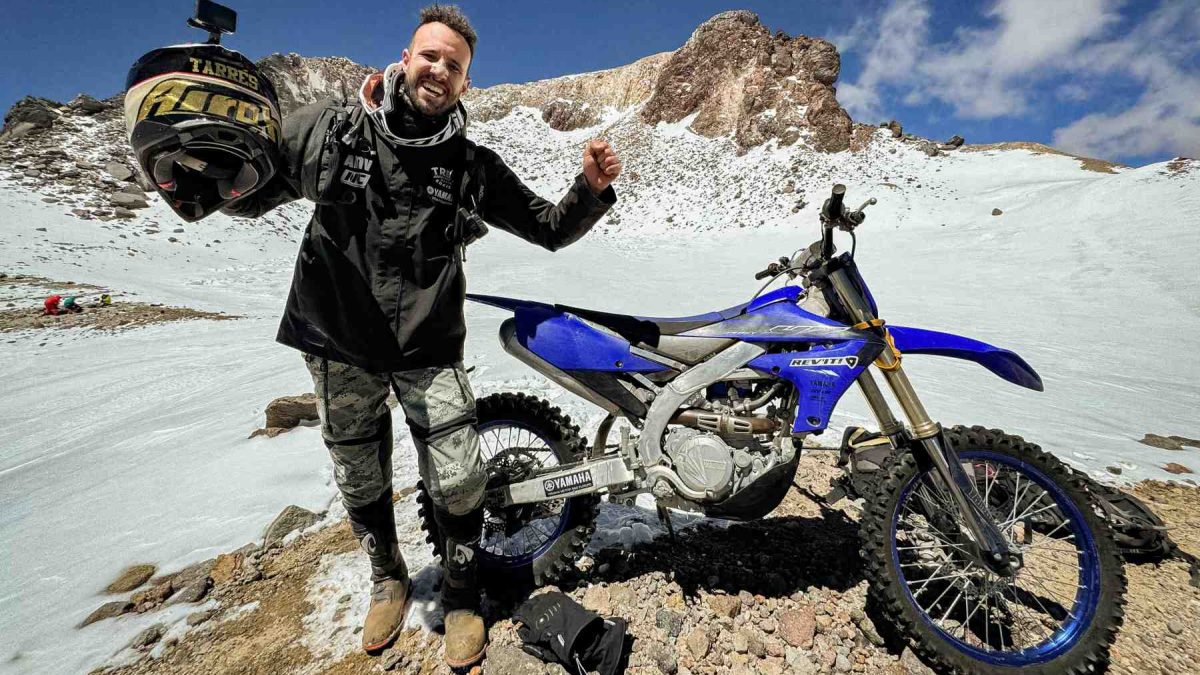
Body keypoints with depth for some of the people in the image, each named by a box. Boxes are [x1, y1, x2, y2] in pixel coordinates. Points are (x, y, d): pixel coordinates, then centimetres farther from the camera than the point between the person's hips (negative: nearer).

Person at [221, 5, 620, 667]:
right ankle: (388, 579, 46)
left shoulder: (470, 164, -2)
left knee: (458, 482, -3)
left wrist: (592, 188, -19)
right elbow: (251, 198, 7)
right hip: (337, 344, 2)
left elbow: (549, 228, -1)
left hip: (428, 349, -1)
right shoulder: (328, 128, -2)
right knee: (360, 481, 16)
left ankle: (460, 592, 28)